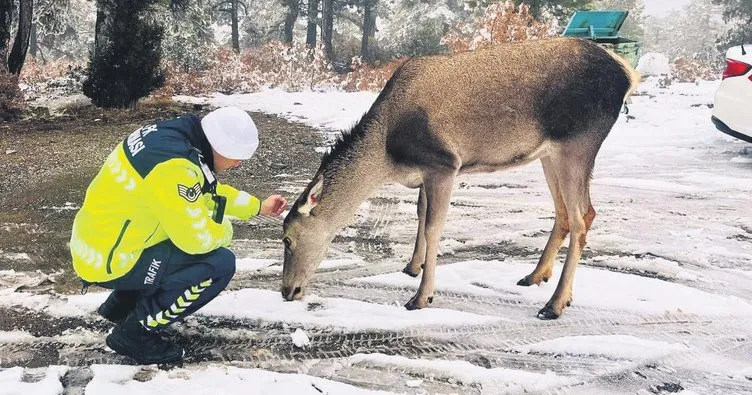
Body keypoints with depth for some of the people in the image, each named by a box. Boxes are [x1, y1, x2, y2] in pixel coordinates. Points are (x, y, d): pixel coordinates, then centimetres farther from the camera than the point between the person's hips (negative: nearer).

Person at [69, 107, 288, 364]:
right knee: (220, 264, -14)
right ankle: (135, 333, -1)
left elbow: (208, 190, 16)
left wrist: (258, 207, 18)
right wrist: (225, 231, -4)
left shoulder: (175, 134, 0)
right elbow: (199, 238, -25)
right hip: (107, 261, -10)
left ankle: (121, 304, 23)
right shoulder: (173, 166, -30)